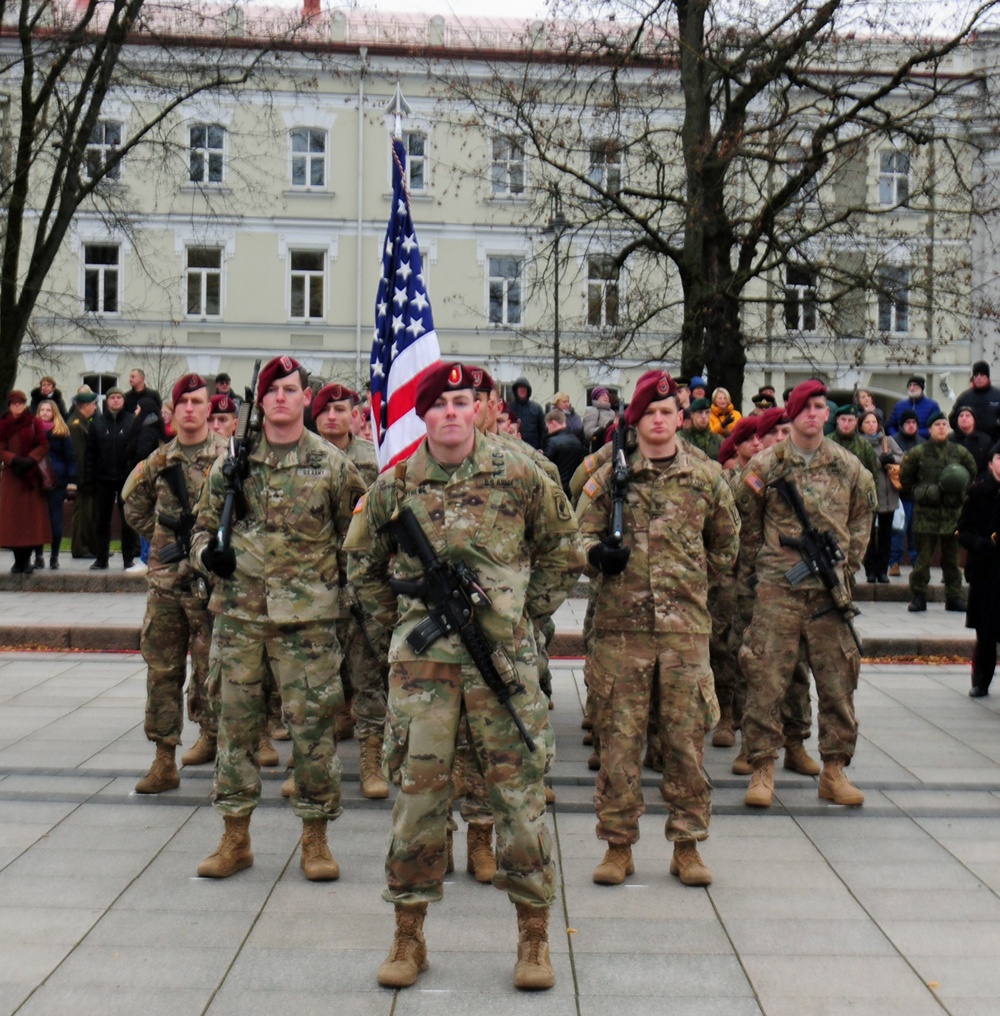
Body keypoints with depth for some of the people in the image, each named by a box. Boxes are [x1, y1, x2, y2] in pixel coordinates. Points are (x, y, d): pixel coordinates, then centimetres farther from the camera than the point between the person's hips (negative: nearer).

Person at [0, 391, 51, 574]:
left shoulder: (35, 422, 3)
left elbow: (43, 446, -3)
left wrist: (29, 460, -17)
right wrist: (15, 460, -17)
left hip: (32, 475, -1)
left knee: (31, 516, -3)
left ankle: (26, 559, 4)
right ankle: (18, 560, 5)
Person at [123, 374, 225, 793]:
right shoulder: (159, 460, 8)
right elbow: (133, 503, 23)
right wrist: (161, 538, 14)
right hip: (165, 580, 4)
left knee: (209, 666, 4)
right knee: (161, 669, 4)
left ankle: (210, 735, 25)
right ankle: (164, 760, 9)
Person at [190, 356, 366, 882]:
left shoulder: (331, 464, 2)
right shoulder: (232, 461, 7)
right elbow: (204, 526, 14)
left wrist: (344, 576, -1)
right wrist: (208, 553, -7)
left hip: (308, 615, -2)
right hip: (239, 612, 2)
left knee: (312, 722, 0)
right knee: (237, 721, 7)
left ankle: (315, 838, 13)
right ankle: (235, 837, 19)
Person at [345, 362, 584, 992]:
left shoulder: (519, 476, 0)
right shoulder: (394, 485, 3)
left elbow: (564, 545, 13)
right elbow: (363, 560, 19)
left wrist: (532, 608, 9)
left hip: (504, 654, -1)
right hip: (423, 655, 1)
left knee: (519, 786, 1)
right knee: (419, 787, 3)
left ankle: (535, 934, 14)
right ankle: (409, 935, 17)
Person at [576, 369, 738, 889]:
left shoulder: (706, 477, 8)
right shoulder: (610, 475, 4)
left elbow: (725, 542, 22)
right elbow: (581, 534, 4)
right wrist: (597, 553, -16)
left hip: (685, 625, 1)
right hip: (621, 624, -1)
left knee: (687, 734, 5)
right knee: (619, 734, 2)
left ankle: (687, 844, 17)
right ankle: (618, 843, 13)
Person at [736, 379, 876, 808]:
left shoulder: (849, 466, 7)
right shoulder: (766, 464, 0)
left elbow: (861, 519, 18)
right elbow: (746, 523, 8)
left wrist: (847, 566, 11)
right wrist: (756, 567, 7)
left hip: (830, 589, 3)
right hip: (777, 590, -2)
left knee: (837, 681, 6)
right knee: (766, 679, -4)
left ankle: (834, 771, 18)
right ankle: (763, 770, 6)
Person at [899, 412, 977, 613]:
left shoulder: (960, 452, 6)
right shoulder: (918, 453, 0)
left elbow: (972, 473, 19)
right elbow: (905, 477, 8)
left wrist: (959, 492, 10)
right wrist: (917, 494, 6)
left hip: (952, 512, 2)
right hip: (925, 513, -2)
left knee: (951, 558, 8)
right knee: (923, 557, -2)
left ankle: (954, 598, 14)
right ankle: (918, 597, 5)